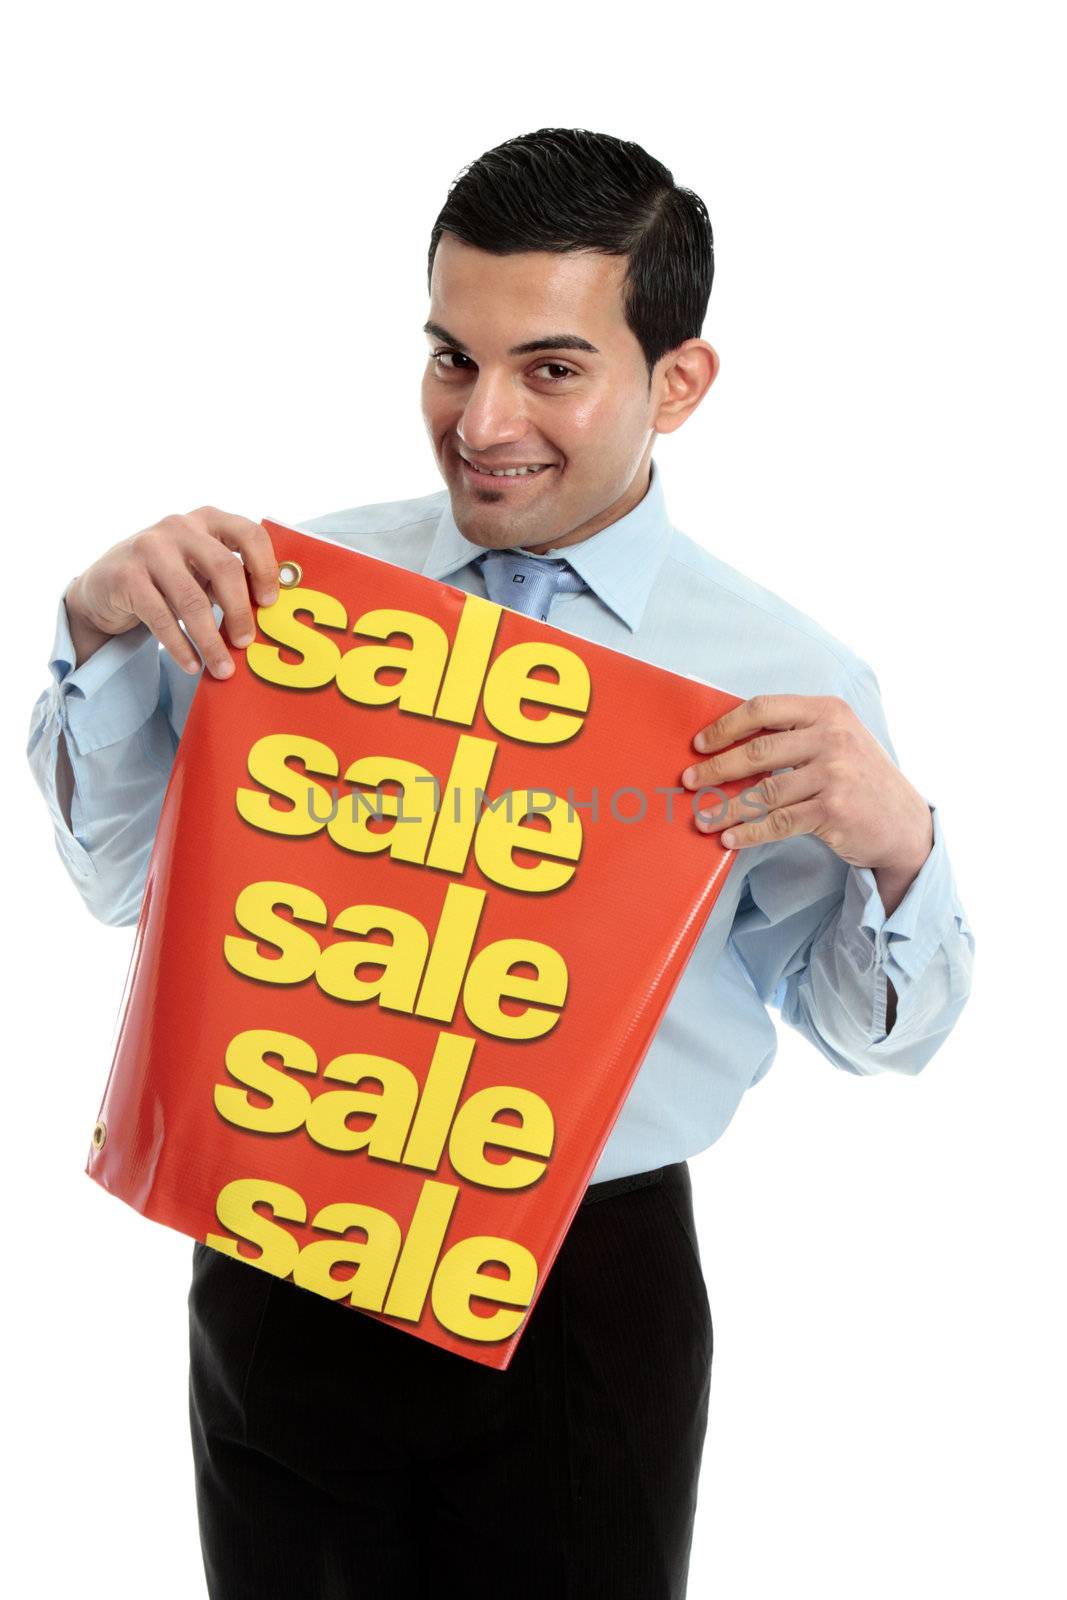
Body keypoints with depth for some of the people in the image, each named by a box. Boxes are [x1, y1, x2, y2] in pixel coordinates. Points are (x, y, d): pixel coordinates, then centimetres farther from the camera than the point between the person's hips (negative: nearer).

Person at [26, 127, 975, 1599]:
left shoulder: (777, 679, -8)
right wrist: (104, 631, -11)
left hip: (590, 1293, -2)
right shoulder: (305, 582, -3)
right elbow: (125, 871, 5)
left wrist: (894, 842, -21)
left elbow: (876, 1030, 0)